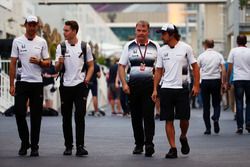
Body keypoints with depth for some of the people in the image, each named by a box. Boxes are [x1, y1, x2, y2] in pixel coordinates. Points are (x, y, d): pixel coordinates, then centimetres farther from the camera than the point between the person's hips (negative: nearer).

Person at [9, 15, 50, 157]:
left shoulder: (42, 42, 6)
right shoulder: (17, 41, 3)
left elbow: (48, 63, 8)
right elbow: (13, 64, 3)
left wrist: (39, 62, -15)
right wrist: (11, 84, -2)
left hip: (37, 83, 1)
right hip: (22, 82, -1)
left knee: (36, 116, 3)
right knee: (19, 113, -4)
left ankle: (34, 146, 10)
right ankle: (25, 143, 14)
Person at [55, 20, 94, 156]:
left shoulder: (85, 46, 2)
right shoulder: (61, 47, 4)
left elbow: (91, 66, 9)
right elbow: (57, 69, 2)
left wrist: (87, 79, -6)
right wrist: (60, 62, -20)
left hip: (80, 85, -2)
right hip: (65, 86, 2)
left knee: (80, 116, -10)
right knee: (66, 117, 7)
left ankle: (80, 146, -12)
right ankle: (68, 146, 16)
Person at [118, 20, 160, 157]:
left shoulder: (155, 47, 7)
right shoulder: (129, 46, 9)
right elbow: (121, 66, 8)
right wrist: (124, 84, -3)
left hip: (149, 84, -2)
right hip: (133, 84, 2)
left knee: (148, 115, -11)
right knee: (136, 115, 6)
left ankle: (149, 144, -14)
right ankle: (138, 144, 16)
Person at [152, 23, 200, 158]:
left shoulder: (185, 48, -2)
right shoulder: (162, 50, 8)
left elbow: (195, 67, 1)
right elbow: (158, 71, 11)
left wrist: (196, 85, -7)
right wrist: (155, 89, 4)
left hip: (182, 89, -2)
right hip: (166, 89, 3)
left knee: (184, 118, -2)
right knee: (169, 120, 0)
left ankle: (183, 138, 28)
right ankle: (173, 148, 4)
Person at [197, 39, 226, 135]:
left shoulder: (201, 56, 1)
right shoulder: (219, 55, 4)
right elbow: (223, 70, -2)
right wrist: (224, 82, 4)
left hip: (205, 81, -1)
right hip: (216, 81, 1)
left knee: (206, 106, 5)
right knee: (216, 103, 12)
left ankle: (208, 128, 3)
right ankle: (216, 118, -18)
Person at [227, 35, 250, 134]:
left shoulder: (233, 51, 1)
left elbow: (229, 68, 1)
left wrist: (227, 81, 8)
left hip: (238, 80, -1)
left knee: (239, 103, 2)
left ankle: (240, 127, -2)